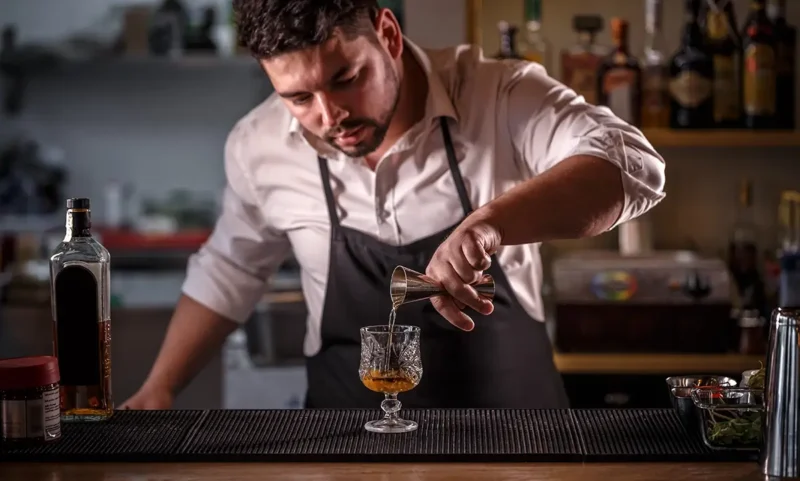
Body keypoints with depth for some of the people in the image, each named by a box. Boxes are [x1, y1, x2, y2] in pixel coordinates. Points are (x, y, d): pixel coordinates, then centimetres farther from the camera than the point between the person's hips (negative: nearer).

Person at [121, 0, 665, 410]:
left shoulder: (499, 96, -17)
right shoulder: (258, 146, -5)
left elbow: (631, 165, -30)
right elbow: (229, 271, 12)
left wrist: (488, 223, -44)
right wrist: (159, 390, 7)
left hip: (513, 427, -2)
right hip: (350, 440, 2)